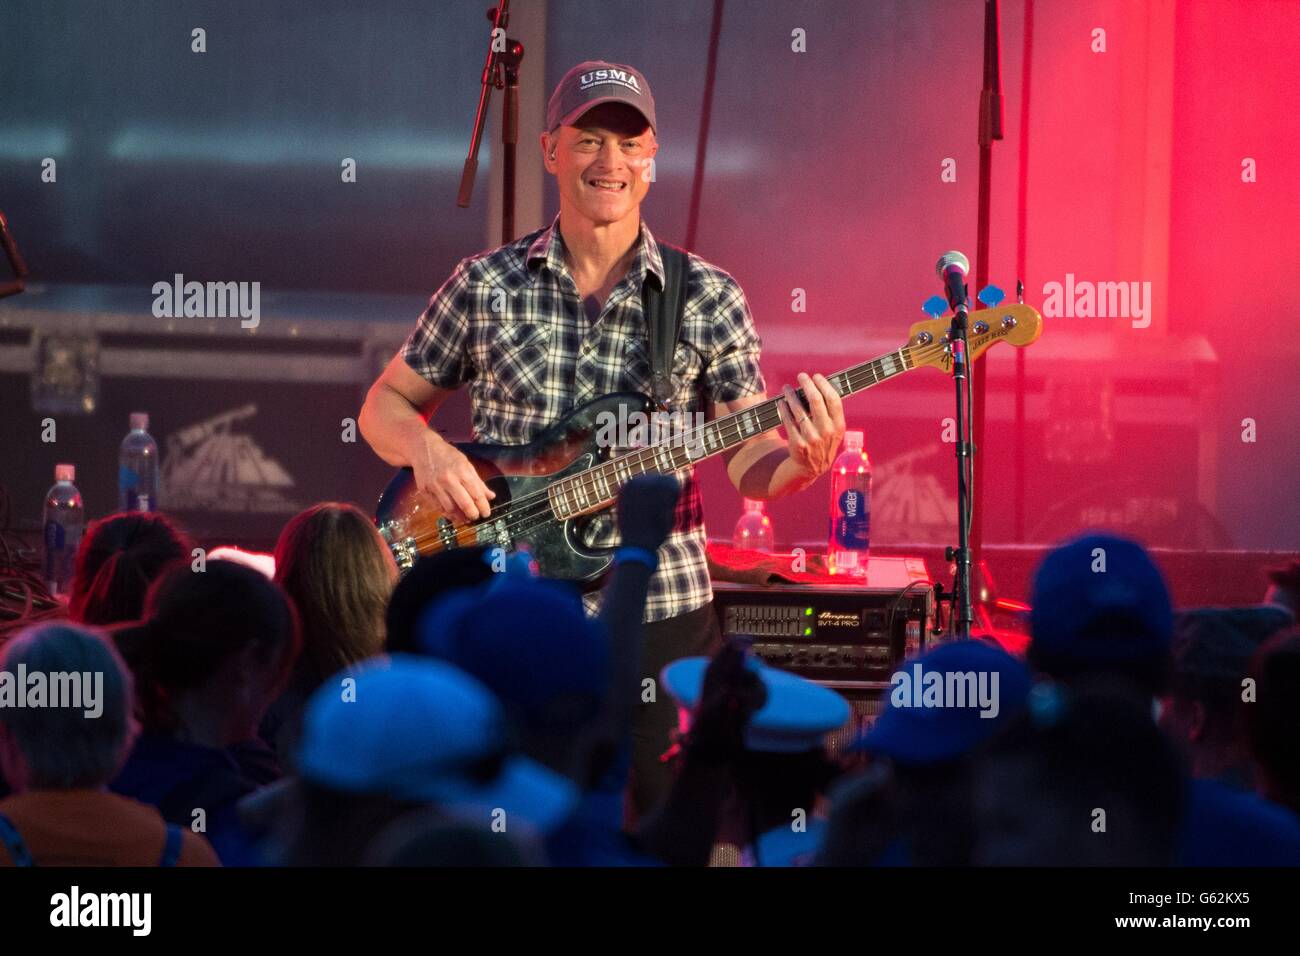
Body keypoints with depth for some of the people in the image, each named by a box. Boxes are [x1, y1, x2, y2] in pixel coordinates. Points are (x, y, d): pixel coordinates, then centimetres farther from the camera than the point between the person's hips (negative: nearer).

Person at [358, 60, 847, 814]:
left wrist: (802, 461, -21)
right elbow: (386, 404, 11)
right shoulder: (485, 287, 3)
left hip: (661, 611, 0)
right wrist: (425, 449, -10)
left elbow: (746, 459, 0)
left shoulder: (709, 299, 2)